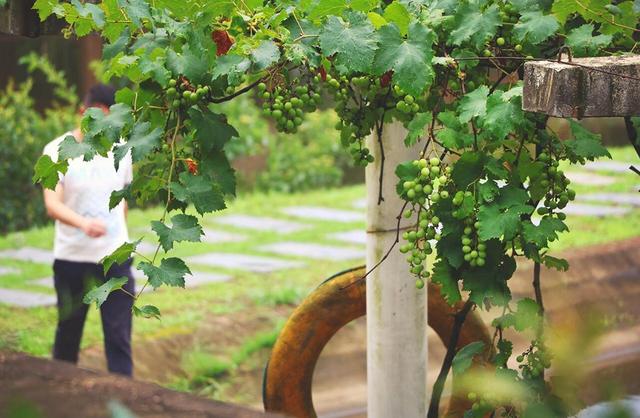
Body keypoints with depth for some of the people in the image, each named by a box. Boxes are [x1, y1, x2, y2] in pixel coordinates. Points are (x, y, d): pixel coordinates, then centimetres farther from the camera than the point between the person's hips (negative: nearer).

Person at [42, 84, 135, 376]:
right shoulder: (57, 151, -10)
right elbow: (52, 205, -22)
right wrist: (84, 223, -40)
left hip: (115, 257, 2)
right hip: (71, 258, -2)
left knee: (119, 336, -4)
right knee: (68, 332, 12)